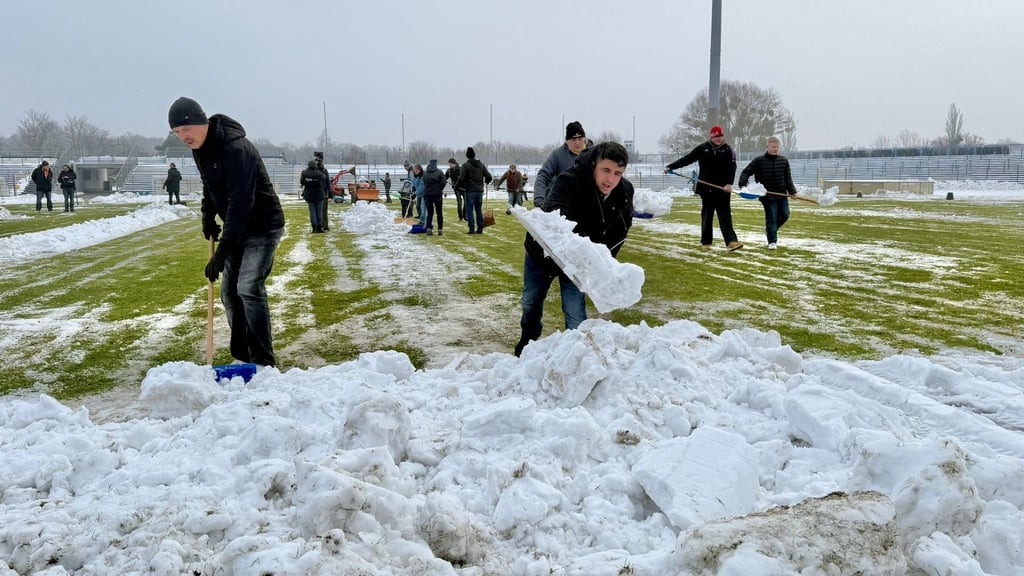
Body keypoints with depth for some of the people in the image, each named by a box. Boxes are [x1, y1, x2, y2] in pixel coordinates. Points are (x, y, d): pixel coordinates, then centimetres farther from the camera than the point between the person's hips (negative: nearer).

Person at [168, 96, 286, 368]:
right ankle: (242, 356, 18)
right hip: (239, 229, 9)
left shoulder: (236, 148, -27)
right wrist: (208, 218, 4)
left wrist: (222, 251, -33)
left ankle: (263, 362, -10)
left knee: (249, 289, -16)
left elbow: (240, 202, -32)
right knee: (229, 291, 8)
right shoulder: (200, 148, 2)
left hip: (263, 227, -9)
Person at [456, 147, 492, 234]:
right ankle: (480, 228, 12)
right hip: (479, 190, 5)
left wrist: (458, 185, 1)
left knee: (469, 210, 0)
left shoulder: (465, 165, -9)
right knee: (479, 209, 12)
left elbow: (461, 178, -17)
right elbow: (489, 177, 4)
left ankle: (472, 229, -5)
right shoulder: (481, 165, 7)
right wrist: (485, 183, 24)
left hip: (470, 191, -5)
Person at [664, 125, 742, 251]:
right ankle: (706, 242, 18)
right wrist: (670, 167, -3)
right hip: (706, 188, 1)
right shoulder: (703, 148, 2)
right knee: (706, 215, 9)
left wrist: (729, 183, -19)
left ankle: (731, 241, -12)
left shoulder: (727, 149, 1)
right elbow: (687, 159, 3)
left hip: (722, 188, -1)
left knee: (725, 215, -6)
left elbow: (732, 167, -6)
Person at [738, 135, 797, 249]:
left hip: (782, 194, 4)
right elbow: (746, 172, -4)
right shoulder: (759, 161, -6)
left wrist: (792, 191, 1)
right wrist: (743, 185, -19)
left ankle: (770, 230, 32)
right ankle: (772, 241, 7)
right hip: (767, 196, -4)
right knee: (771, 218, -3)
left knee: (784, 215, 6)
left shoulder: (784, 160, 5)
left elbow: (788, 178, 8)